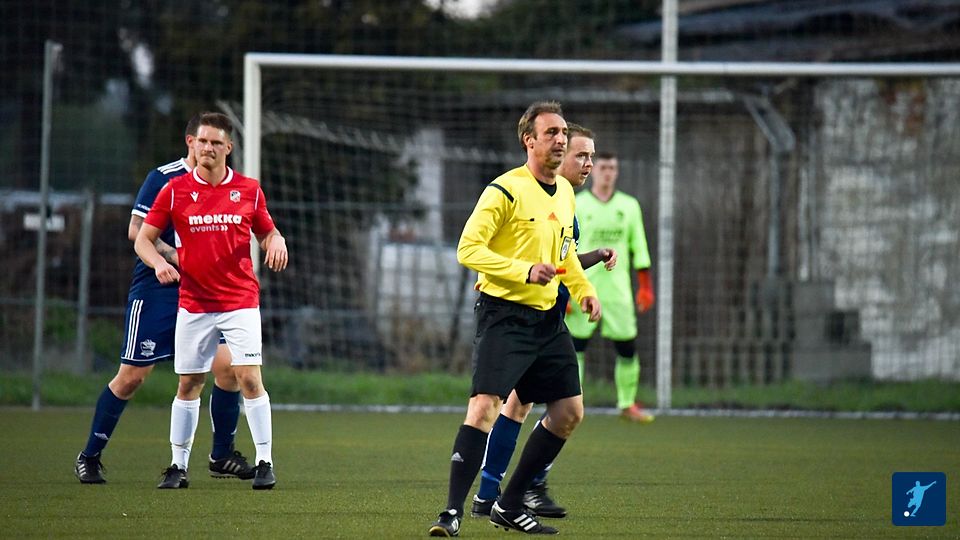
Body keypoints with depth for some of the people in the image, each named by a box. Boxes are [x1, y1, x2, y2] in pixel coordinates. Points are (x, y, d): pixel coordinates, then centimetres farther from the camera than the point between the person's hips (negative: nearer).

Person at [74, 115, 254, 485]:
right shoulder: (164, 178, -7)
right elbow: (136, 231, -11)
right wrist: (173, 257, -20)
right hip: (155, 291, -5)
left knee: (227, 365, -8)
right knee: (133, 375, -3)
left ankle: (222, 456, 8)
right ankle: (89, 457, 11)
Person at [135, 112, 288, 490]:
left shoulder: (249, 190, 3)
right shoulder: (175, 190, 1)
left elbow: (267, 232, 15)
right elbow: (143, 238, 4)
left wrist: (276, 242, -9)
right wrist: (159, 262, -16)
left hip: (240, 300, -1)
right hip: (193, 301, 1)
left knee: (249, 378, -11)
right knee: (188, 384, 4)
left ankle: (265, 461, -5)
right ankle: (178, 466, 13)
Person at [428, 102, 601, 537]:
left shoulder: (565, 192, 12)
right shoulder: (506, 191, -13)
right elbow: (468, 249, -17)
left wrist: (583, 289, 13)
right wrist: (525, 271, -25)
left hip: (548, 318, 8)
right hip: (504, 316, -8)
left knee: (569, 412, 8)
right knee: (484, 406, -19)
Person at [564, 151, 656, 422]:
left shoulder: (629, 206, 9)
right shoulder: (576, 206, -1)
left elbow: (639, 247, 12)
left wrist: (645, 287, 7)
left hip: (617, 290, 3)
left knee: (627, 348, 1)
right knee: (575, 348, -4)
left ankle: (628, 405, 13)